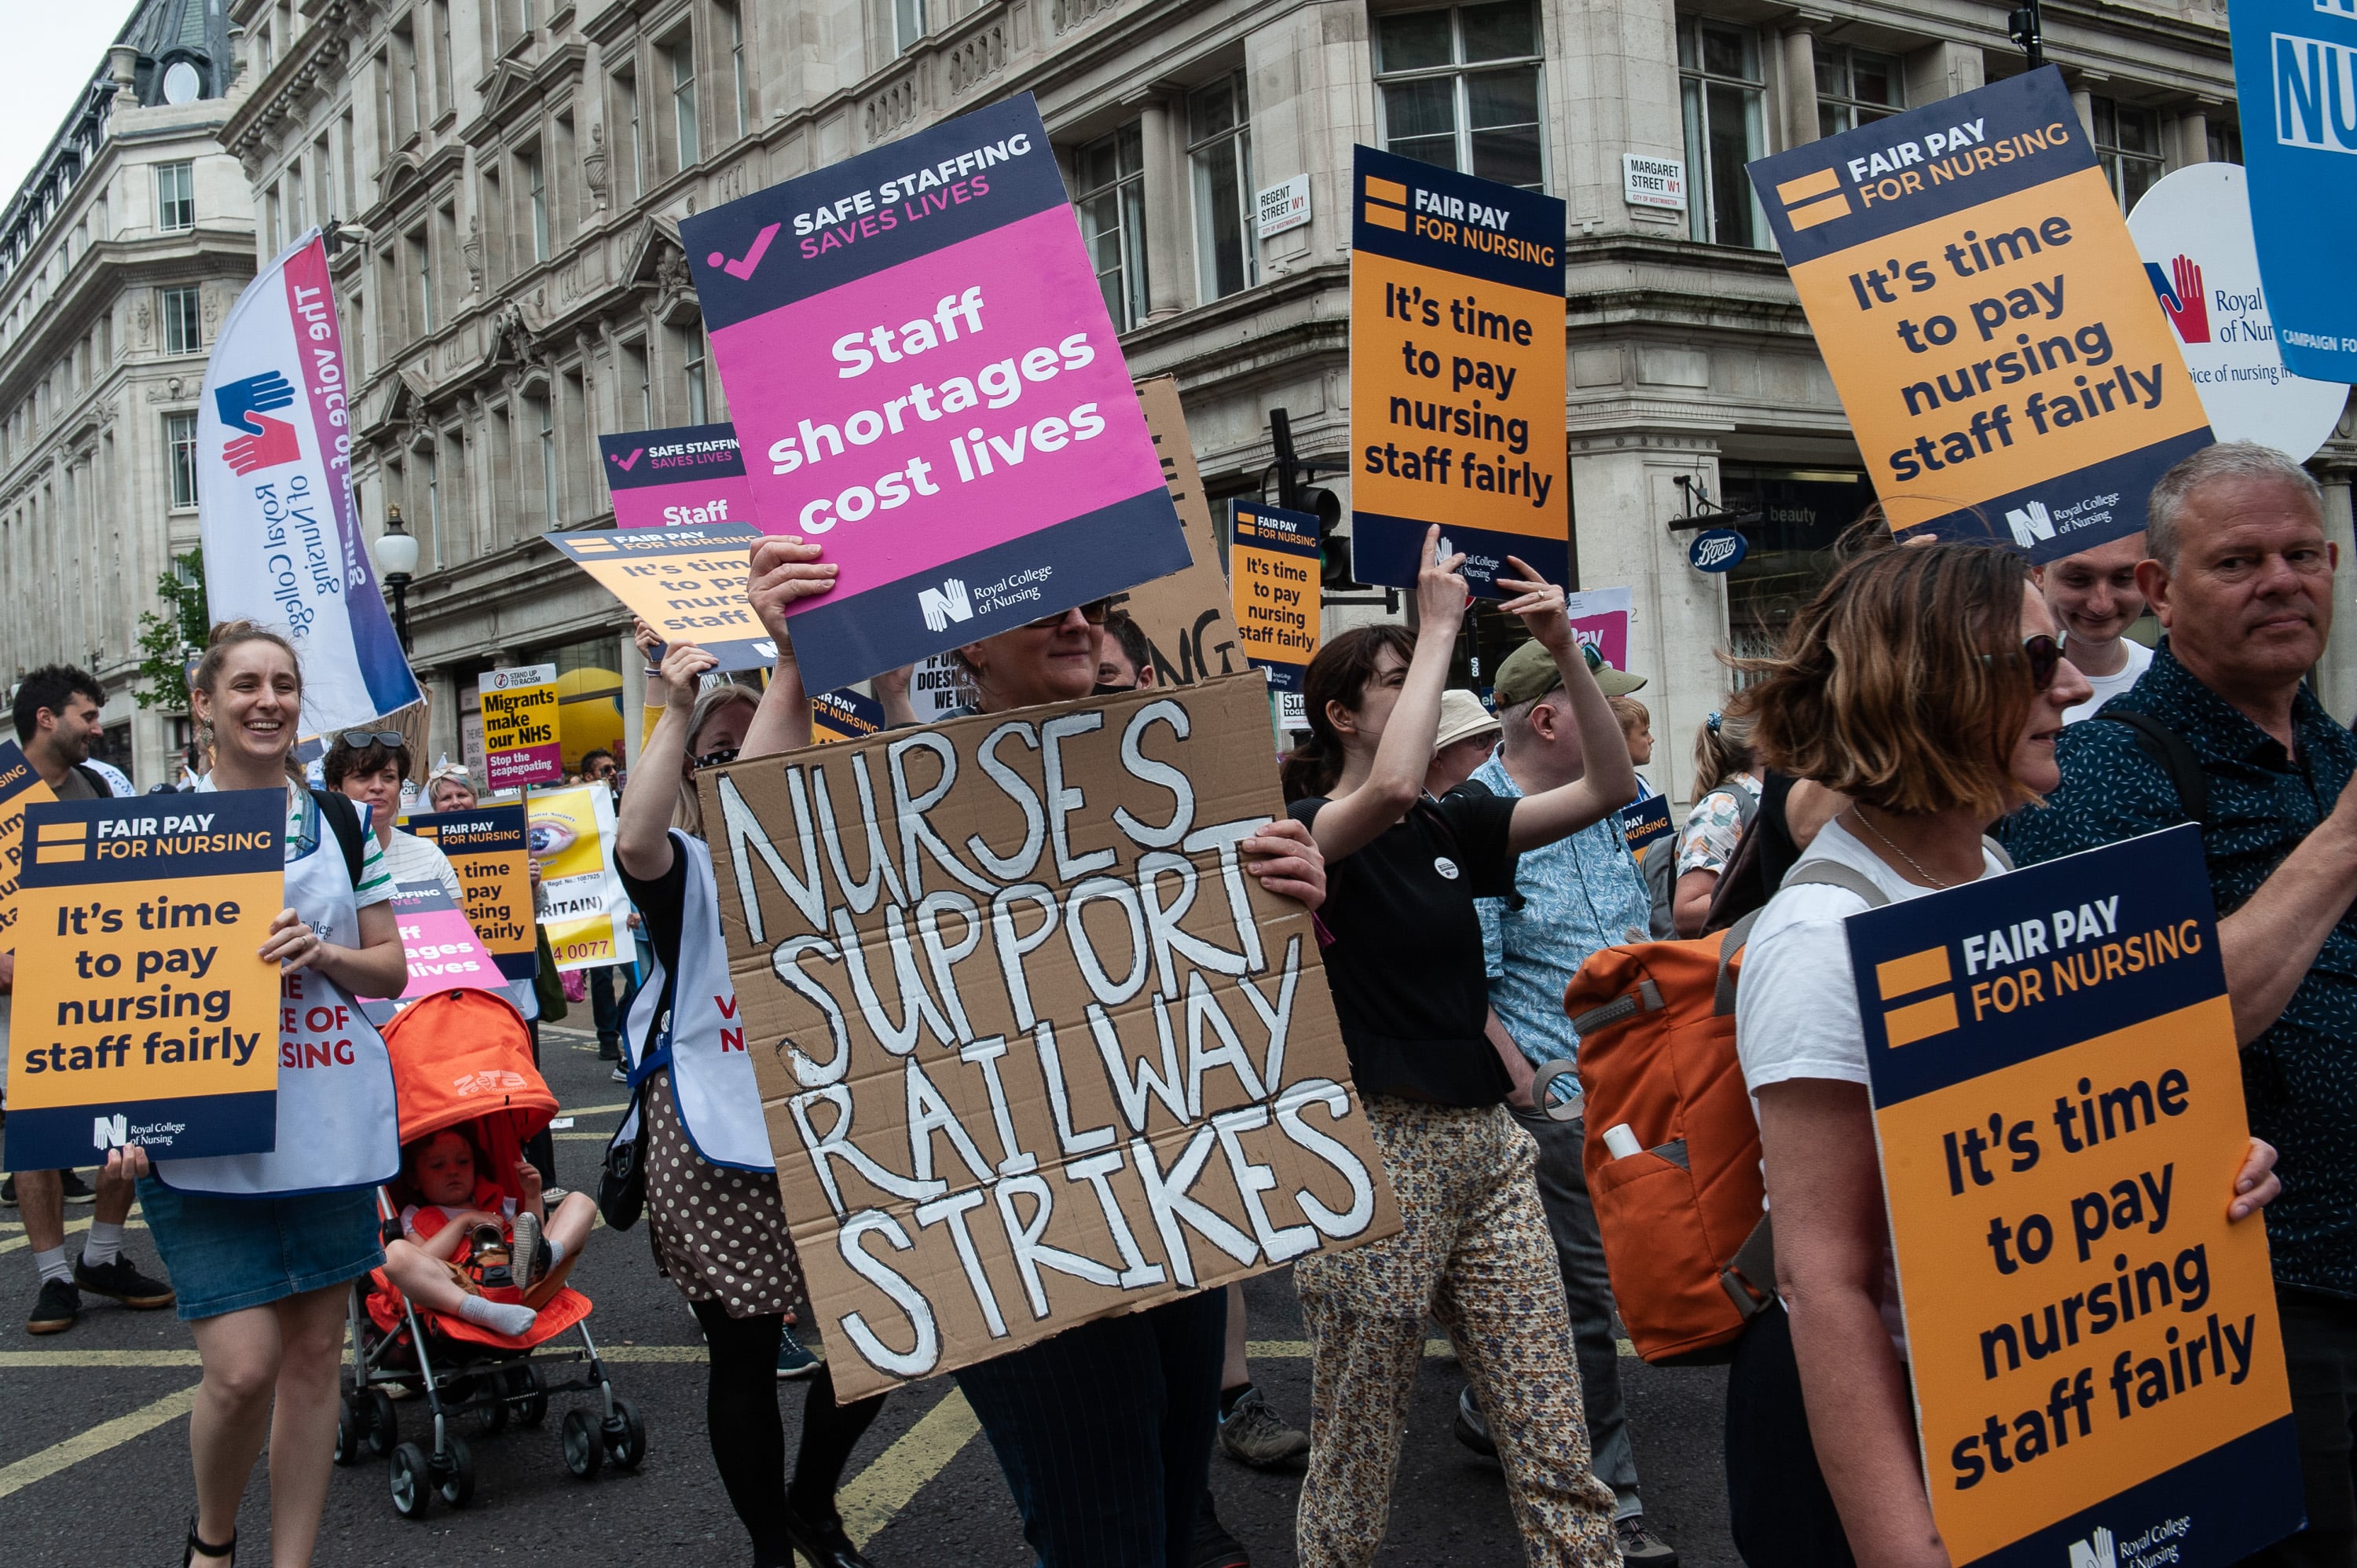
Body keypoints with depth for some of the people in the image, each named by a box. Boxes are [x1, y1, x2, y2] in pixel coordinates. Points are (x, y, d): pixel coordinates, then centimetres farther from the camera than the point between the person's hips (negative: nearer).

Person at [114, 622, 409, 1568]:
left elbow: (392, 971, 10)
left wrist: (321, 951, -10)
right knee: (243, 1366, -7)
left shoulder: (340, 821, 8)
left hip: (329, 1125, 3)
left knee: (315, 1350, 8)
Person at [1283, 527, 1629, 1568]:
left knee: (1556, 1441, 5)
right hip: (1376, 1146, -6)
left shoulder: (1455, 826, 11)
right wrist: (1438, 630, -19)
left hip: (1487, 1142, 6)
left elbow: (1609, 787, 8)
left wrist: (1565, 651, -4)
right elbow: (1392, 790, -30)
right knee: (1356, 1450, 7)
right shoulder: (1306, 830, -7)